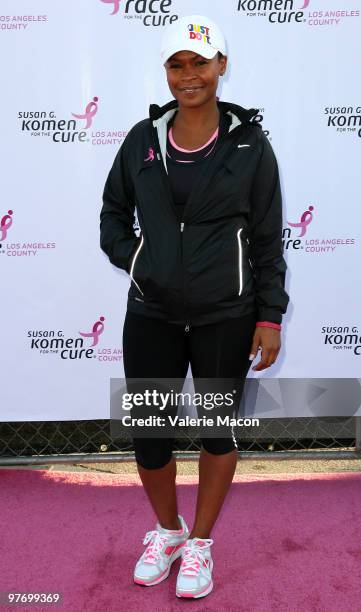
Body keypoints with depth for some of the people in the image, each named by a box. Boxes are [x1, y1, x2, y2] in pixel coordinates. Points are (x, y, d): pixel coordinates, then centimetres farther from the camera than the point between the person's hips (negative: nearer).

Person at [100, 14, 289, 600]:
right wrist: (131, 258, 0)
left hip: (226, 317, -1)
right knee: (147, 435, 7)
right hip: (151, 314, 2)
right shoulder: (143, 138, 3)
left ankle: (200, 542, 34)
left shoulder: (249, 143, -3)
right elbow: (113, 211, 16)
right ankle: (167, 530, 37)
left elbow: (268, 237, -1)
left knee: (218, 430, 11)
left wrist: (270, 316, -4)